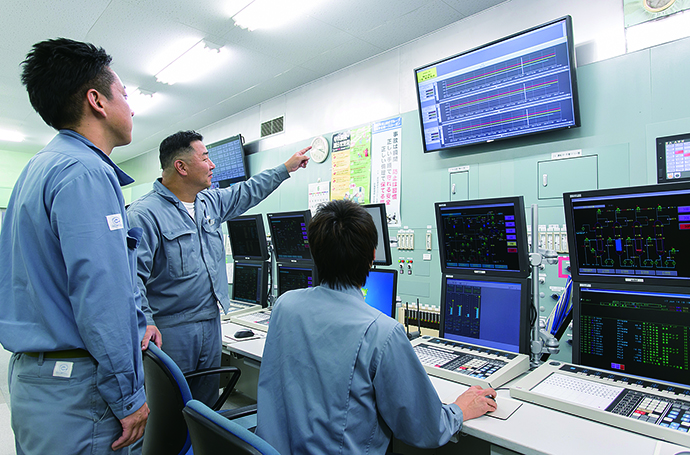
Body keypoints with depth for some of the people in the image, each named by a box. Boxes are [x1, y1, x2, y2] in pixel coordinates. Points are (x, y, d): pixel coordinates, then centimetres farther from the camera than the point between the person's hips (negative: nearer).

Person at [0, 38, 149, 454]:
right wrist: (129, 396, -17)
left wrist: (135, 321, 21)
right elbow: (100, 292, -26)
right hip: (75, 388, -10)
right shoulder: (85, 171, -20)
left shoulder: (41, 166, 14)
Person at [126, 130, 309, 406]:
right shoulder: (145, 213, -14)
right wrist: (145, 322, -27)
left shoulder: (211, 202, 10)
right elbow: (132, 274, -19)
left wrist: (286, 169, 29)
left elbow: (245, 194, 25)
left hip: (211, 323, 7)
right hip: (171, 330, -7)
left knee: (207, 401, 17)